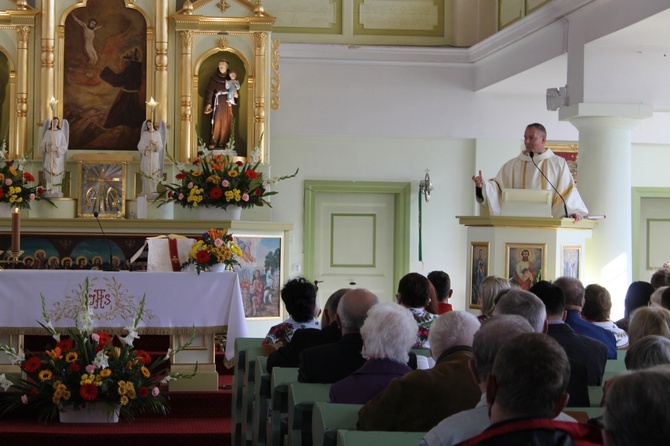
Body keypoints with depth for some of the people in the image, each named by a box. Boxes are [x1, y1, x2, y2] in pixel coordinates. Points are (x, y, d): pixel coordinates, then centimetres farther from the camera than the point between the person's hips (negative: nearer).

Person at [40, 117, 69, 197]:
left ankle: (58, 192, 1)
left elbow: (64, 145, -1)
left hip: (58, 156, -1)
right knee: (49, 173, -4)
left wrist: (57, 149, -19)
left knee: (57, 174, -3)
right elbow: (42, 144, 2)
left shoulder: (61, 132, 3)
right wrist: (48, 143, -20)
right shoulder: (47, 132, 5)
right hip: (49, 155, 1)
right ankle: (49, 190, 0)